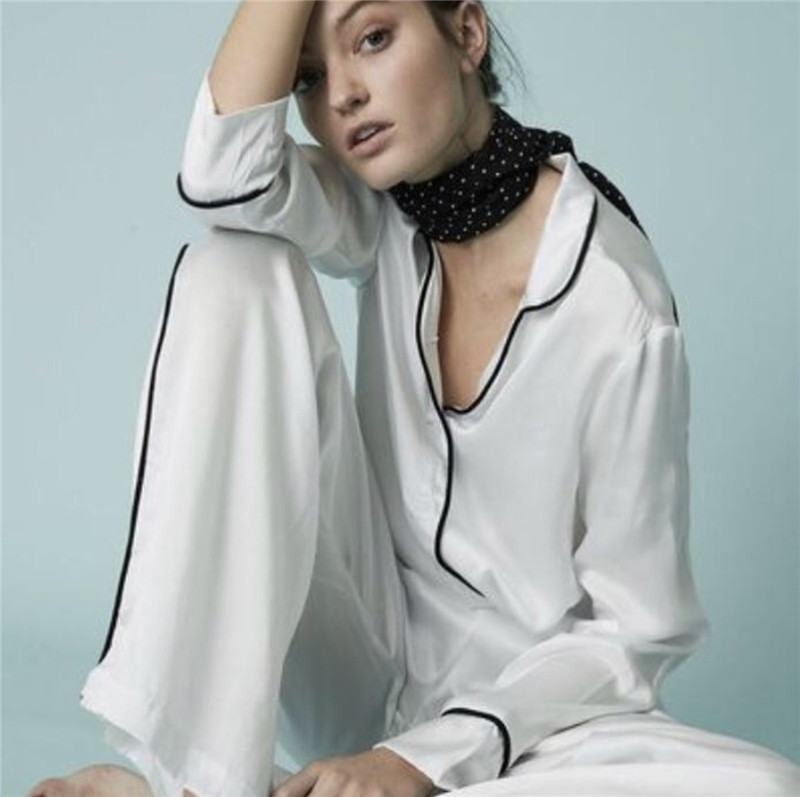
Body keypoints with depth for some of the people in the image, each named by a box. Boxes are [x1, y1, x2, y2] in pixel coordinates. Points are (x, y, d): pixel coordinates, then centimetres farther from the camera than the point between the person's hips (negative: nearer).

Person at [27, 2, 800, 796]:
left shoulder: (617, 310, -17)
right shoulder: (384, 216, -3)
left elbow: (630, 633, -13)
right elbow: (225, 172, -26)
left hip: (512, 709, -3)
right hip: (359, 668, 3)